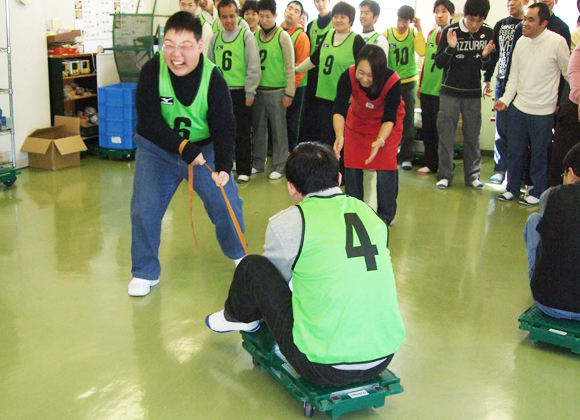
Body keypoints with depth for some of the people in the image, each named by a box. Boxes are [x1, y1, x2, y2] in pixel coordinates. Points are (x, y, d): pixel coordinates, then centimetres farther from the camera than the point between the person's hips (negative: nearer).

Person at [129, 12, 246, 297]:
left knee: (227, 203, 2)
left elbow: (224, 127, -21)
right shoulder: (152, 71, -20)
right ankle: (145, 272, 12)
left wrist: (224, 166, -36)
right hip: (157, 149, 0)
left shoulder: (213, 79, -19)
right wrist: (184, 148, -29)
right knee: (144, 209, -8)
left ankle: (238, 253, 32)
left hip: (204, 148, 1)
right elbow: (149, 120, -21)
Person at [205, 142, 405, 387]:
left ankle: (237, 317, 39)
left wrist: (265, 308, 35)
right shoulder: (370, 213, 7)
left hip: (325, 368, -5)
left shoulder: (287, 223, -8)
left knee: (252, 267, 8)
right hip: (383, 360, 6)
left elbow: (277, 276, 13)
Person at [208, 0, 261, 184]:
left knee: (243, 132, 1)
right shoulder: (215, 39, 9)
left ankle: (244, 170, 10)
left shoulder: (247, 36, -4)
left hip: (240, 92, -4)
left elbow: (254, 67, -7)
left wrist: (250, 93, -10)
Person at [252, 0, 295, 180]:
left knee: (279, 130, 3)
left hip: (276, 91, -4)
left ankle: (279, 166, 11)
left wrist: (289, 93, -9)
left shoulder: (283, 36, -5)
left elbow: (290, 67, -6)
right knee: (258, 128, 12)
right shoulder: (254, 36, 5)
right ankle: (258, 163, 24)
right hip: (257, 90, 4)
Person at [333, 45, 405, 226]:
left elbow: (389, 118, -29)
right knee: (351, 165, 3)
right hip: (358, 120, 3)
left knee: (385, 166, -9)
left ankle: (386, 215, 7)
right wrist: (340, 136, -51)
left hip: (387, 123, -2)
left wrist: (380, 141, -46)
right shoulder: (348, 76, -33)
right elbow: (339, 109, -33)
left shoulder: (392, 81, -36)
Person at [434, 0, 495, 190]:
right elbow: (438, 63, -6)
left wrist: (485, 56, -16)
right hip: (450, 92, -2)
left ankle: (472, 175, 17)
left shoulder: (487, 33, -2)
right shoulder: (450, 31, -9)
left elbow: (488, 68, 5)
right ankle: (444, 175, 10)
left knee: (472, 136, 8)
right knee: (446, 135, 2)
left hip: (473, 93, 2)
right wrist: (450, 48, -23)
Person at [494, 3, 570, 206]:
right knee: (514, 151, 12)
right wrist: (505, 99, 0)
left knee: (539, 154, 7)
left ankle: (538, 192, 22)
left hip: (543, 111, -4)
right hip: (518, 107, 5)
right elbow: (514, 76, 9)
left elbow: (569, 73, -3)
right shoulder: (521, 42, 2)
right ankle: (512, 188, 27)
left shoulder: (557, 42, -12)